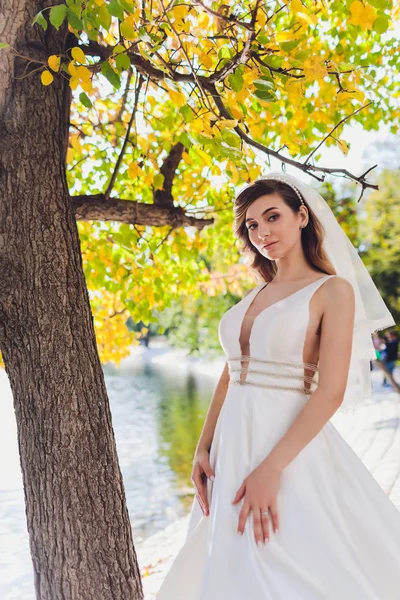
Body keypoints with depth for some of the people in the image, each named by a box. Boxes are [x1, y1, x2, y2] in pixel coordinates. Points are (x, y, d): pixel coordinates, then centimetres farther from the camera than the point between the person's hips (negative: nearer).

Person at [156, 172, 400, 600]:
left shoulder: (333, 290, -6)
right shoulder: (255, 295, 13)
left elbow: (331, 392, -15)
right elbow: (229, 376, 13)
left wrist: (270, 469, -21)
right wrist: (203, 448, 2)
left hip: (290, 444, -6)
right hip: (233, 443, 6)